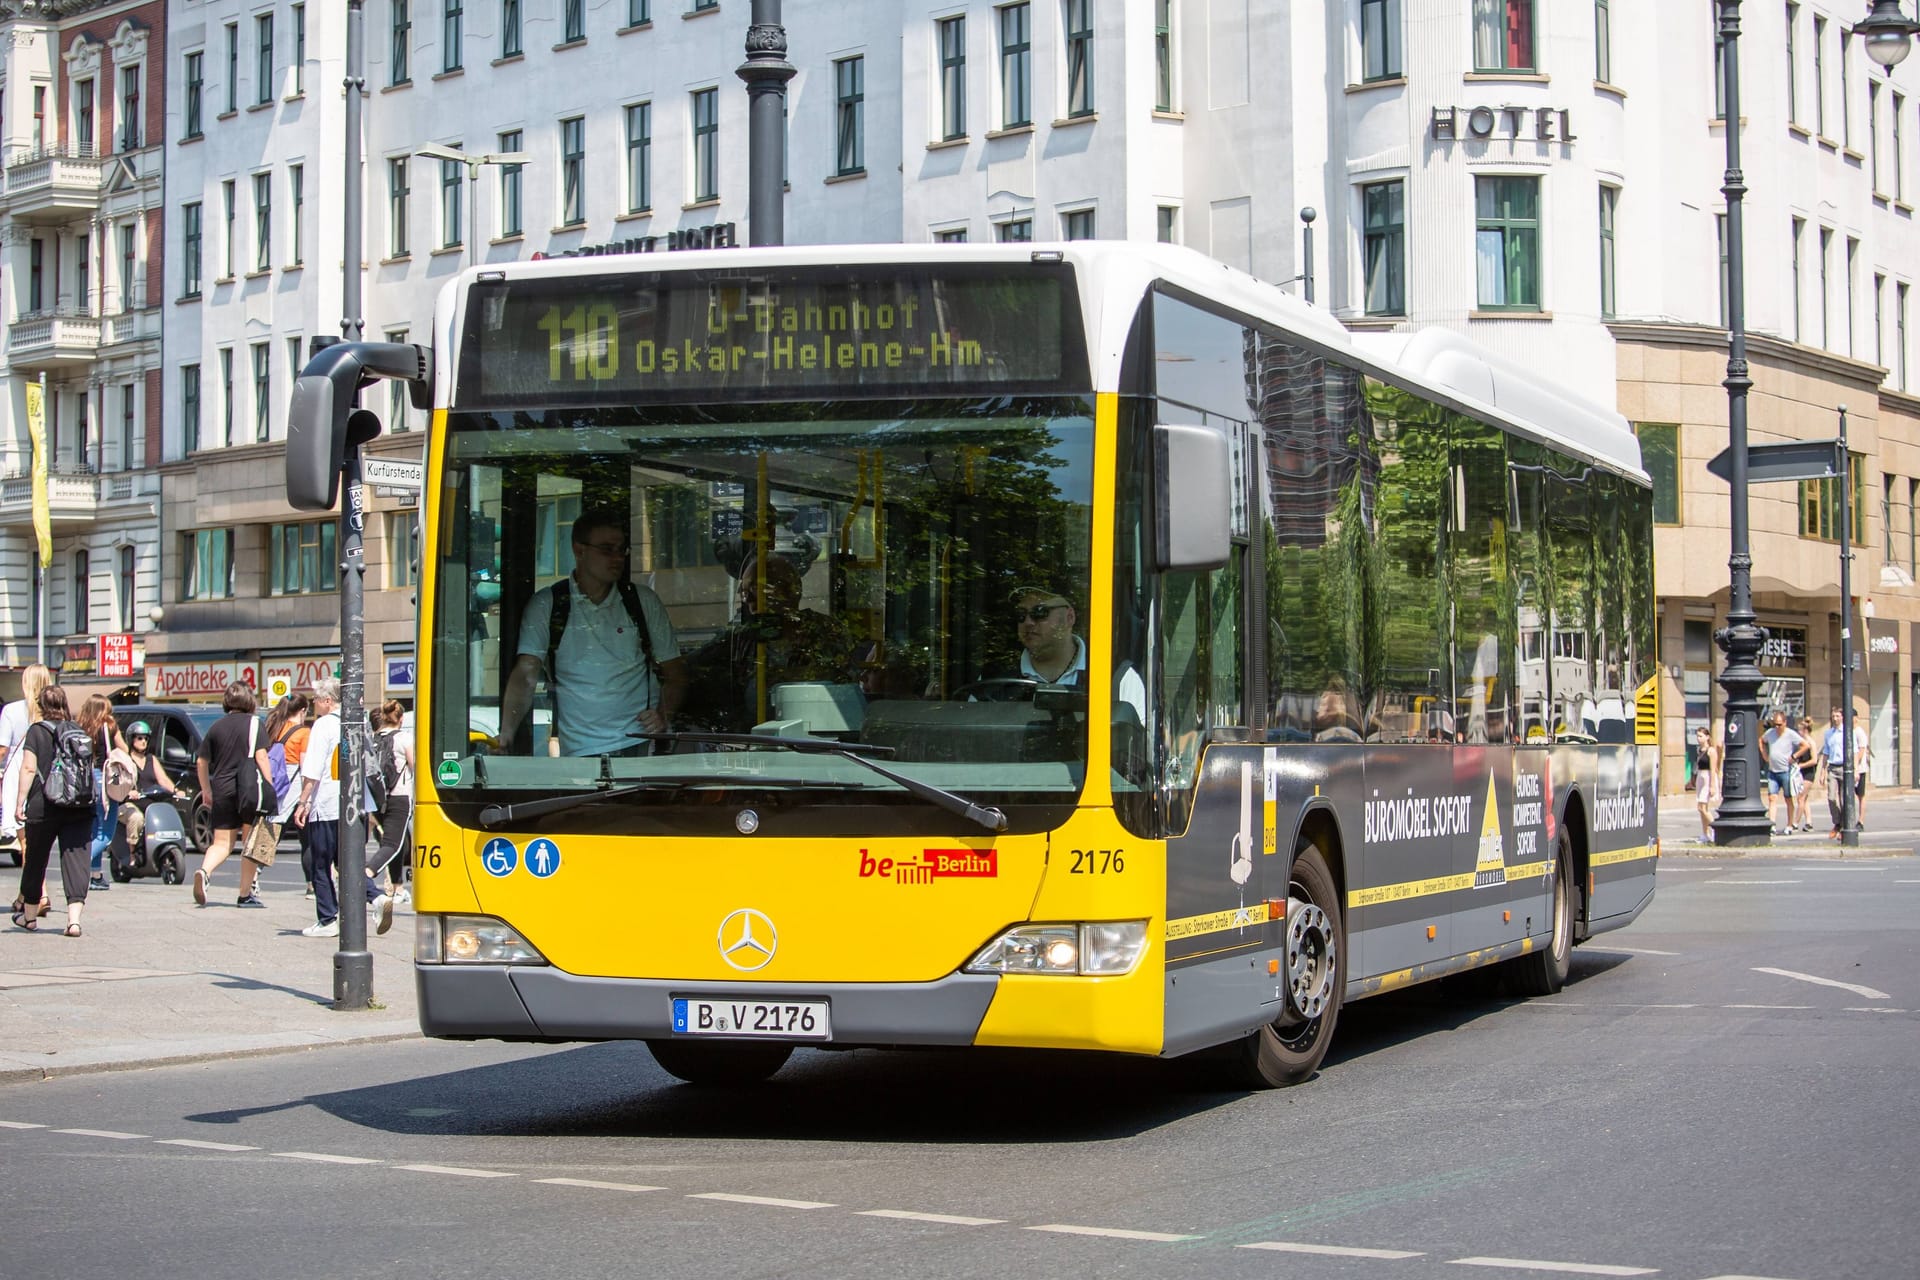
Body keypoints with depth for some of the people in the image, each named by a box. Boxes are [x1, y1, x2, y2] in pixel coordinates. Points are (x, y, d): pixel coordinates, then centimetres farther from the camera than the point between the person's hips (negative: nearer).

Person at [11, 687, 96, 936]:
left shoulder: (36, 731, -3)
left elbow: (29, 768, -10)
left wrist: (20, 803, -8)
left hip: (43, 806, -2)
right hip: (79, 807, 2)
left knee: (35, 860, 14)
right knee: (75, 860, -3)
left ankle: (29, 915, 28)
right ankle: (74, 918, -16)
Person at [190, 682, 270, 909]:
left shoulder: (217, 726, 10)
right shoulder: (253, 723, -2)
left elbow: (202, 762, 14)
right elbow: (261, 757, -11)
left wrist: (206, 791, 26)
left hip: (221, 790, 3)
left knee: (222, 842, 8)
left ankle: (204, 871, -21)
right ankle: (245, 894, 8)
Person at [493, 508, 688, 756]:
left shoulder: (644, 601, 13)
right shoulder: (545, 606, 6)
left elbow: (675, 673, 17)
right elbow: (525, 675, -2)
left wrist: (664, 715, -4)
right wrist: (506, 735, -18)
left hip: (643, 746, 1)